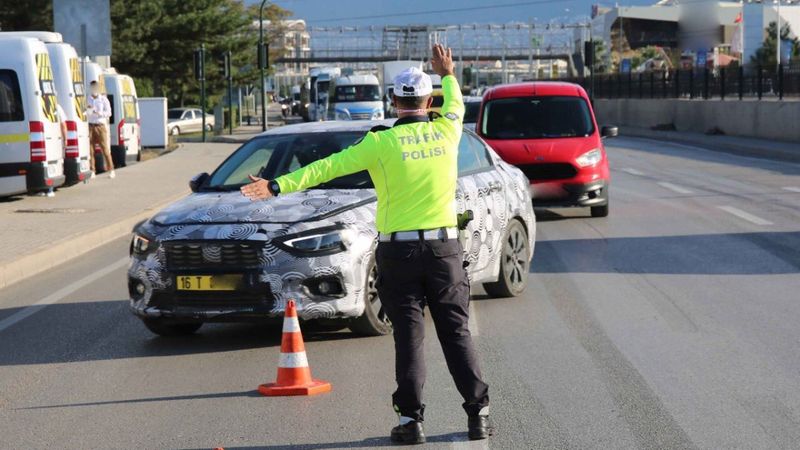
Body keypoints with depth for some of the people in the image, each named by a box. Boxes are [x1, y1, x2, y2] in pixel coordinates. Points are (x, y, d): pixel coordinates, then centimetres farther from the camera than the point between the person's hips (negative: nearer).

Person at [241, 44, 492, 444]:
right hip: (444, 249, 2)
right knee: (456, 333, 7)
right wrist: (448, 75, 45)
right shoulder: (446, 132, 2)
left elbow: (328, 167, -9)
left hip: (398, 251, -2)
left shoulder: (382, 142, -7)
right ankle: (478, 414, 5)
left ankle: (411, 419, 1)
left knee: (408, 337, 2)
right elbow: (456, 106, 26)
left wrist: (279, 186, -7)